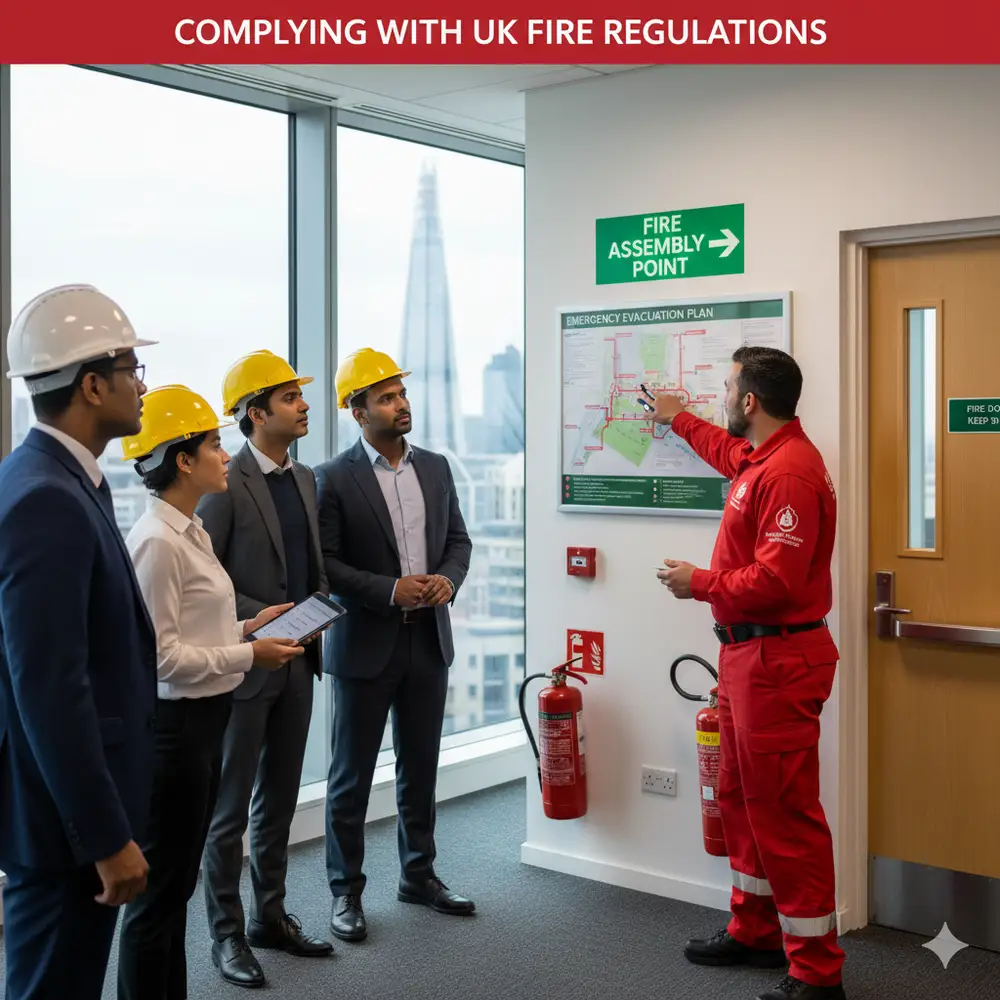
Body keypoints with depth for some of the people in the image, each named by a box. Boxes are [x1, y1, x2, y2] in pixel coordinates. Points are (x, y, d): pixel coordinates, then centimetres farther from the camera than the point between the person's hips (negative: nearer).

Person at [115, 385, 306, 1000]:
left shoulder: (190, 531, 10)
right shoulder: (157, 541, -18)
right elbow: (160, 655, -22)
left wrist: (245, 628, 5)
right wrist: (247, 656, -16)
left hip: (205, 720, 10)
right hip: (173, 724, -10)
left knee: (178, 882, 19)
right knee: (160, 889, 2)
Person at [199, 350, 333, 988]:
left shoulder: (305, 479, 10)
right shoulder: (225, 486, -14)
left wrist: (319, 602, -1)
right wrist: (258, 617, -20)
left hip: (297, 664, 7)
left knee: (280, 799, 17)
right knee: (231, 805, 5)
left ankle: (270, 915, 30)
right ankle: (227, 933, 18)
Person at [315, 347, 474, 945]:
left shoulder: (436, 467, 7)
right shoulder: (335, 479, -8)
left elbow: (459, 539, 12)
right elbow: (324, 563, -12)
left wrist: (448, 579, -9)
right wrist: (391, 590, -19)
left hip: (429, 640, 5)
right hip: (366, 645, -5)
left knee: (421, 767, 15)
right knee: (353, 775, 6)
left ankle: (419, 874, 30)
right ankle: (346, 891, 18)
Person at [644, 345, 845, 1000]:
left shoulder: (788, 472, -21)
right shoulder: (759, 456, 11)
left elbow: (776, 580, -27)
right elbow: (729, 451, 38)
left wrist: (700, 584, -13)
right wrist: (679, 419, 50)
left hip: (778, 660, -11)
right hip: (747, 653, 11)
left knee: (784, 812, -4)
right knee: (742, 798, 19)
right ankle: (755, 932, 33)